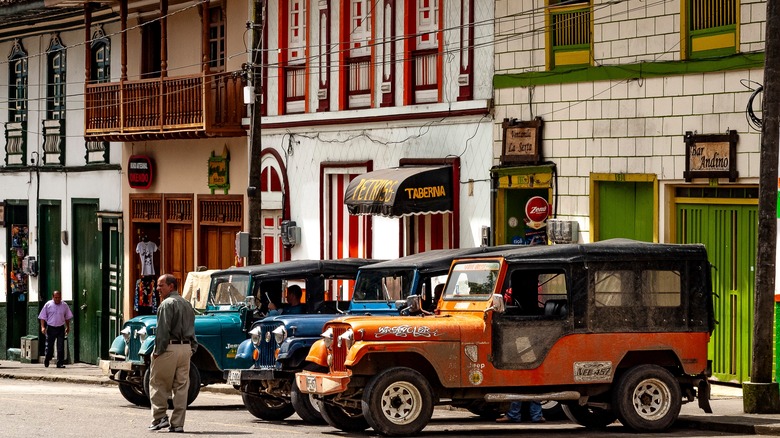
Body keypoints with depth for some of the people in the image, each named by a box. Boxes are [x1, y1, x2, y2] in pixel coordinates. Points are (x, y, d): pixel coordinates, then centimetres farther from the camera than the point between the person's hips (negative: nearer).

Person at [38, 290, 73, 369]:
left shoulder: (64, 305, 5)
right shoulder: (48, 305, -1)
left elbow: (67, 317, 17)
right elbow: (42, 317, 1)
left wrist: (67, 327, 17)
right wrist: (43, 327, -8)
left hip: (60, 328, 1)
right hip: (51, 328, -1)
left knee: (61, 347, -4)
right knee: (49, 346, 5)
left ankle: (60, 363, 0)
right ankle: (46, 361, 27)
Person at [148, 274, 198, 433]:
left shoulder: (167, 304, -9)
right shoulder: (187, 304, 18)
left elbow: (163, 330, -16)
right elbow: (192, 330, 18)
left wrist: (158, 351, -14)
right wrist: (192, 349, 16)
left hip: (170, 348, -8)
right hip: (186, 348, 8)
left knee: (158, 384, 1)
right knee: (181, 386, 6)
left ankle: (160, 417, -6)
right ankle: (177, 423, 5)